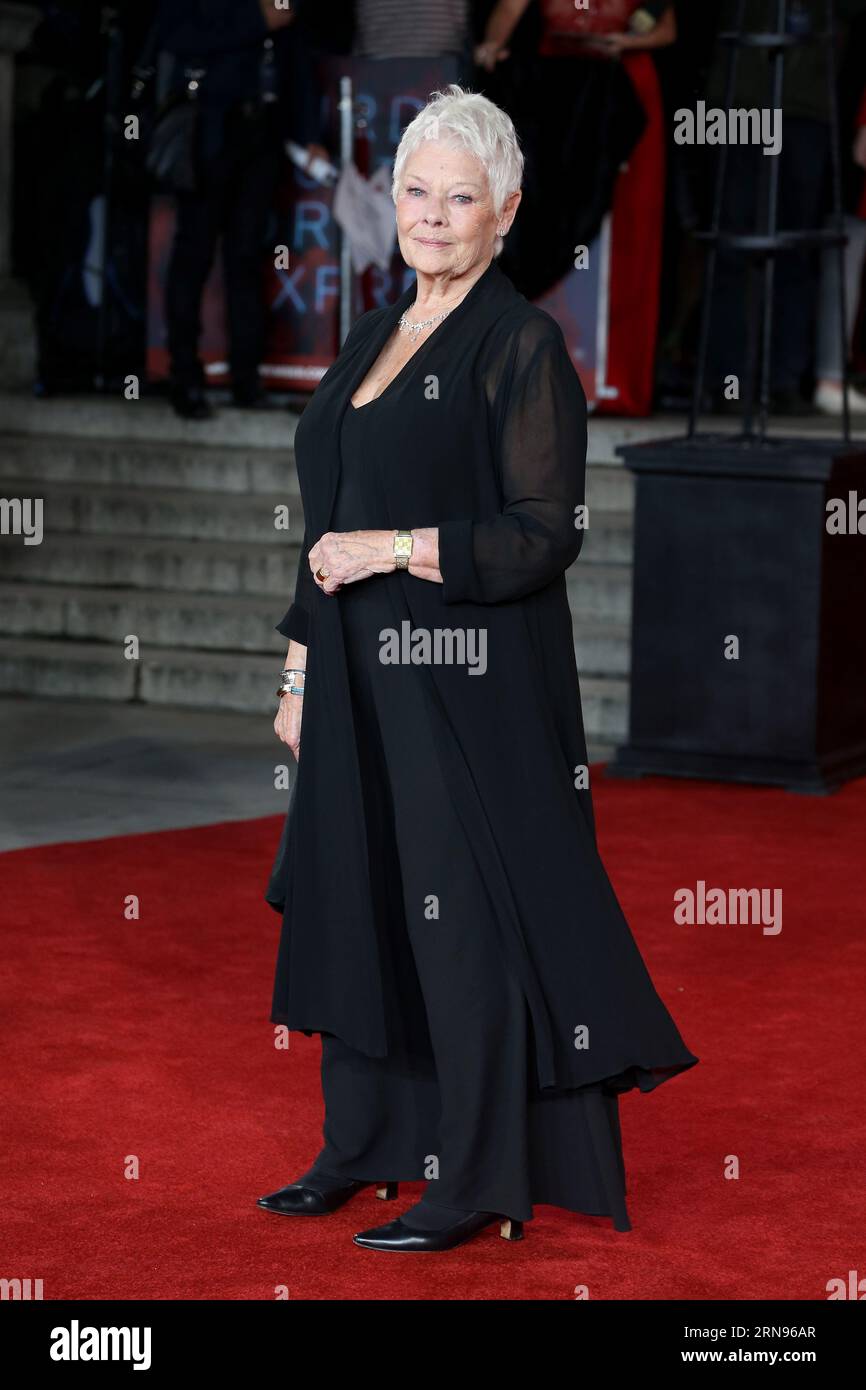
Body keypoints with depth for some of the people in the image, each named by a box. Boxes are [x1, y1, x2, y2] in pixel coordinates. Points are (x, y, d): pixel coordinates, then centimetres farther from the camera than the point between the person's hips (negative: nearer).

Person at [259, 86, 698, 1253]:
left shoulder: (523, 345, -9)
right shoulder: (374, 340, 14)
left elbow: (546, 536, -14)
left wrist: (398, 549, -18)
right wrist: (303, 663, 15)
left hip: (471, 680, -8)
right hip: (362, 676, 8)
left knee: (467, 914, -4)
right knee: (350, 897, 12)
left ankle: (481, 1183, 3)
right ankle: (364, 1146, 23)